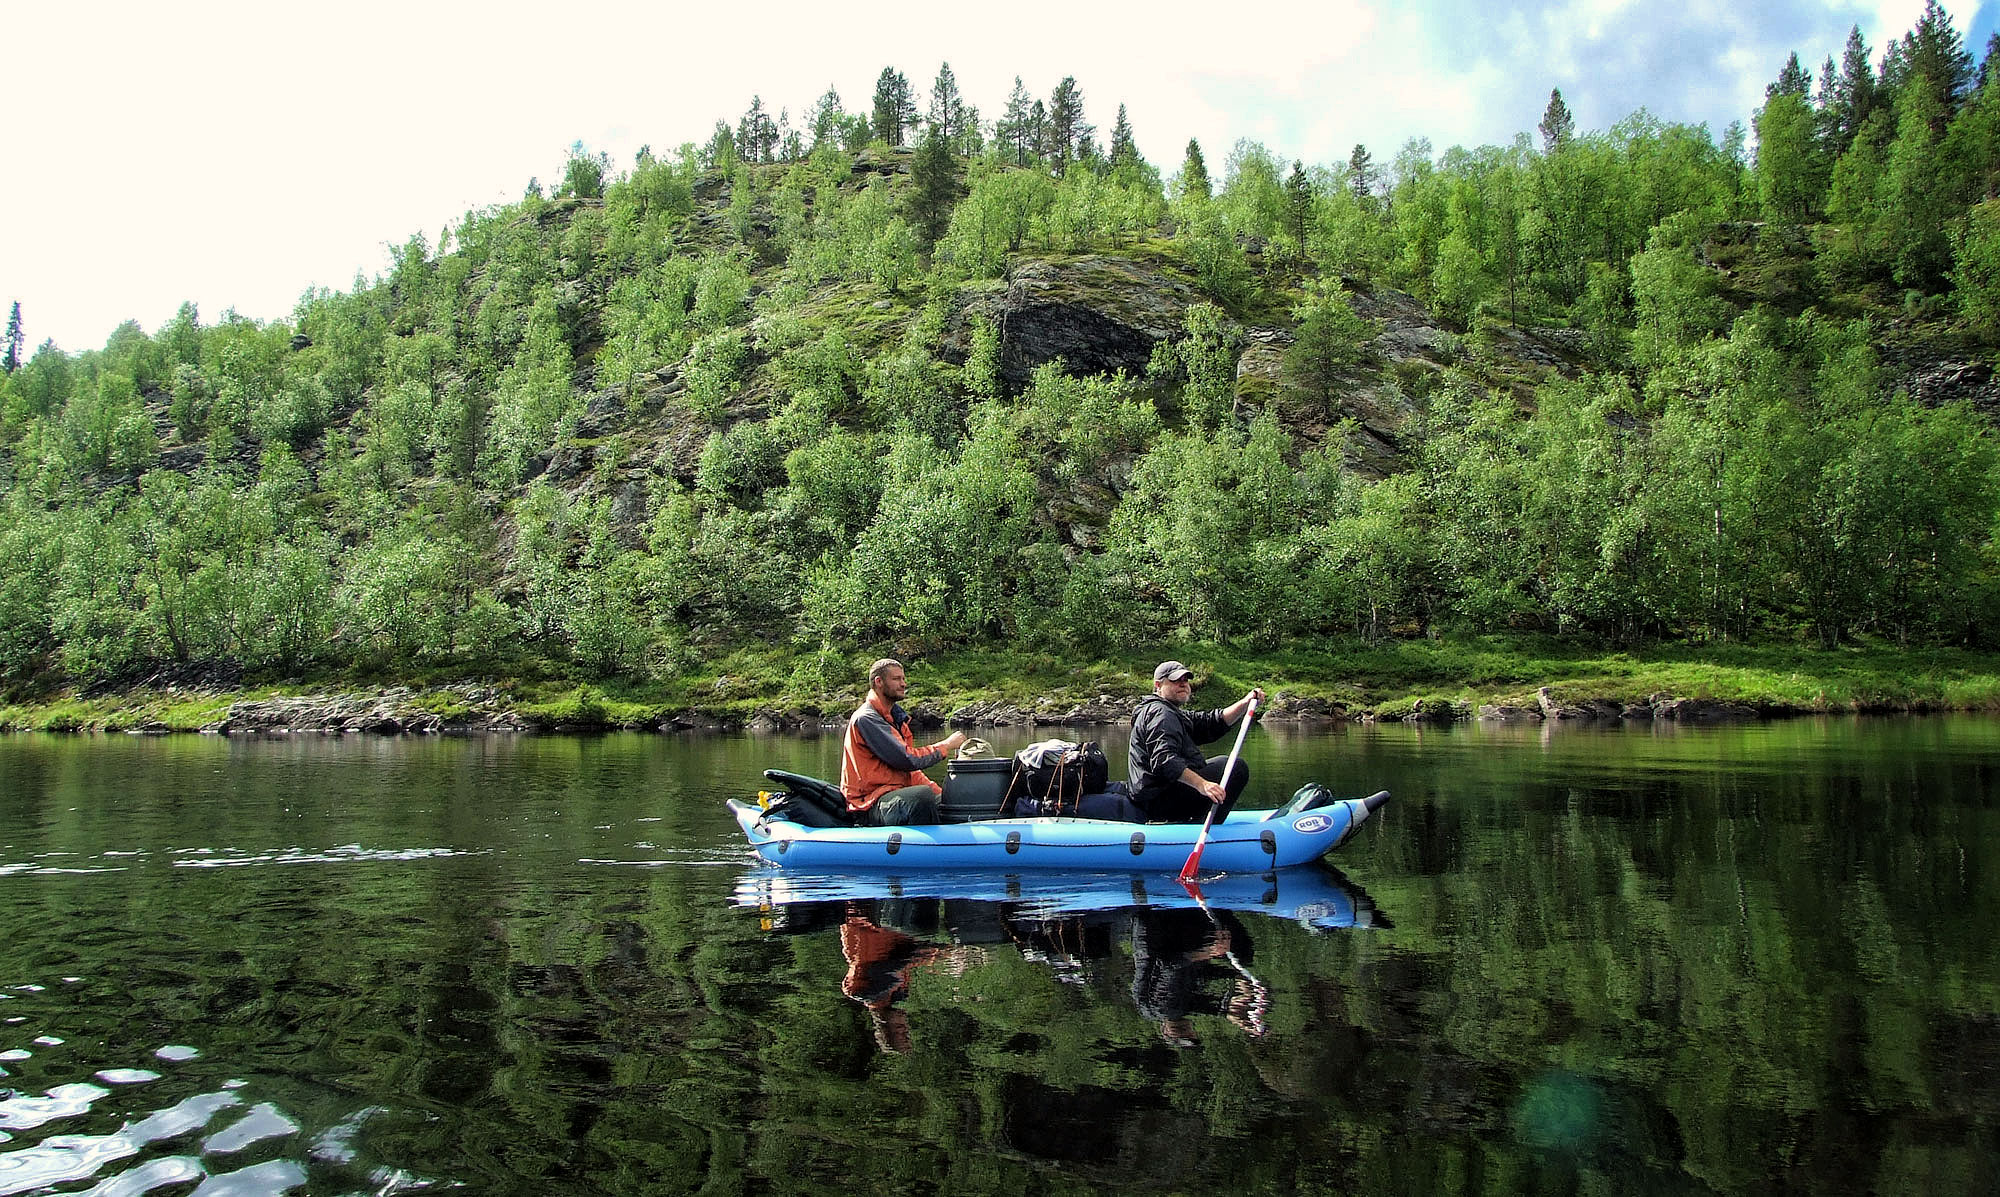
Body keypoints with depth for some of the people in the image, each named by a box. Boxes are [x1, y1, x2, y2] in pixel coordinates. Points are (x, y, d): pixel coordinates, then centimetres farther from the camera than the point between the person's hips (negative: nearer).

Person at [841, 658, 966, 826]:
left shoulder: (894, 717, 20)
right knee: (923, 795, -35)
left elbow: (910, 769, 18)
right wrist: (946, 745, -8)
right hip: (870, 806, -10)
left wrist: (940, 792, 4)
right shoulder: (866, 718, -12)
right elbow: (906, 760, -19)